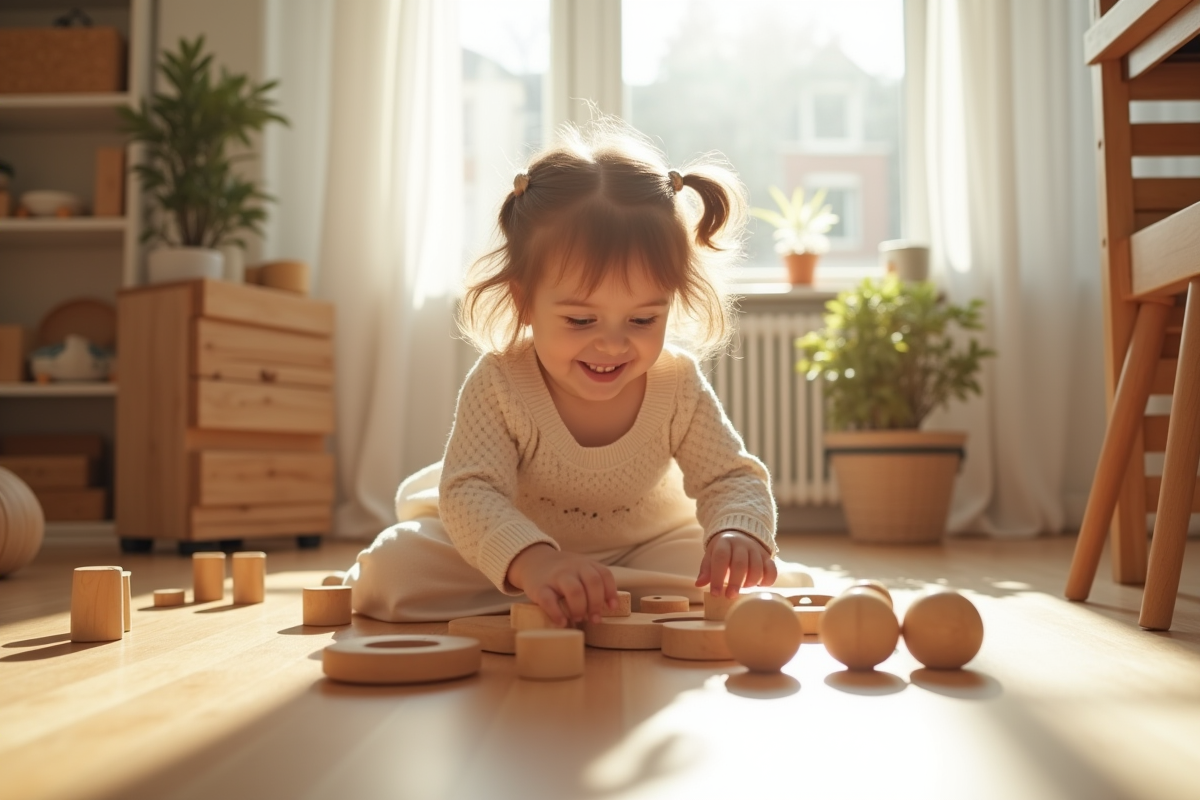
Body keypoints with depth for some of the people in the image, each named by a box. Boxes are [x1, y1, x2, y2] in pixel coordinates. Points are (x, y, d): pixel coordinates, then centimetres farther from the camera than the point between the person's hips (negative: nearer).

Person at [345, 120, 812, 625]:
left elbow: (733, 479, -15)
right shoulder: (499, 385, -28)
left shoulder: (678, 386, -20)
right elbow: (469, 494, -36)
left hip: (645, 546, 2)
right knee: (390, 568, -24)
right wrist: (531, 562, -58)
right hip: (513, 540, -1)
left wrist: (737, 533, -40)